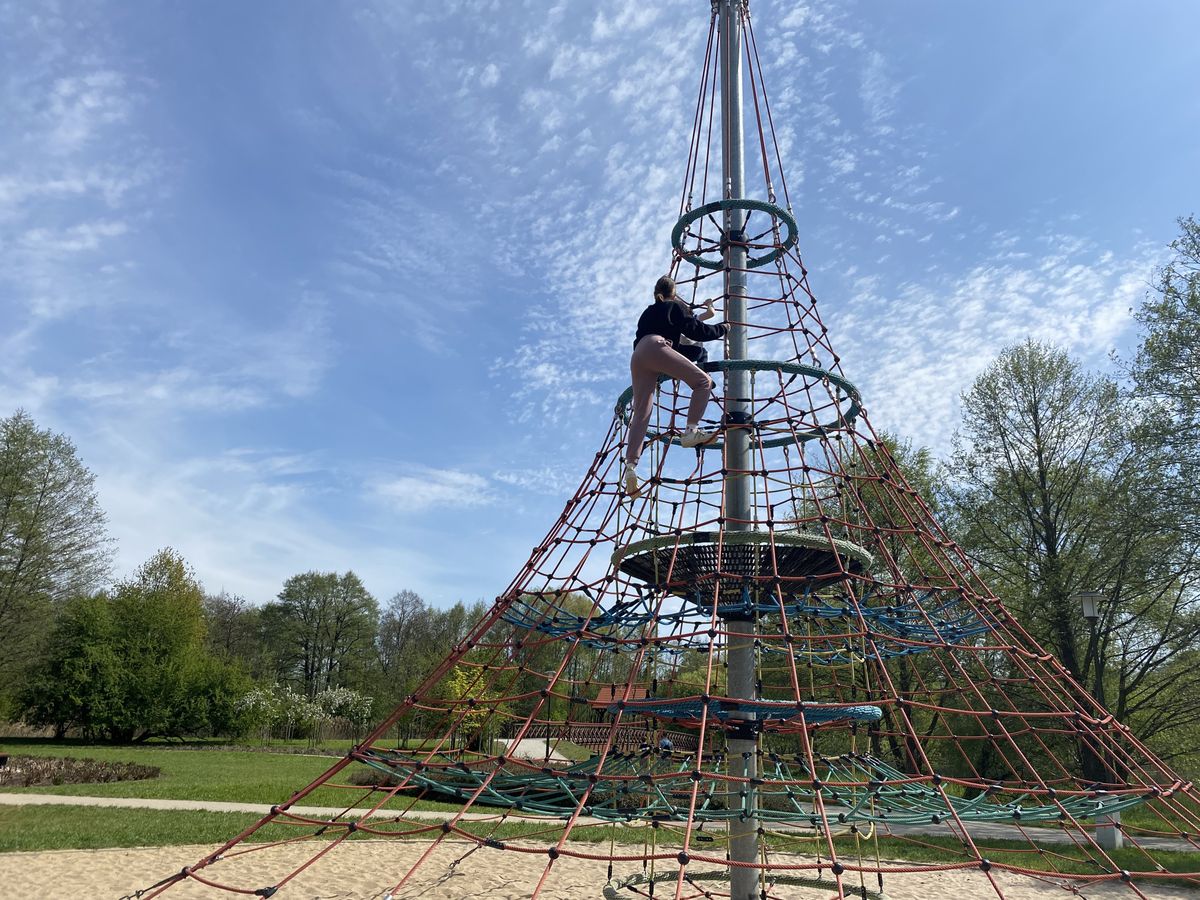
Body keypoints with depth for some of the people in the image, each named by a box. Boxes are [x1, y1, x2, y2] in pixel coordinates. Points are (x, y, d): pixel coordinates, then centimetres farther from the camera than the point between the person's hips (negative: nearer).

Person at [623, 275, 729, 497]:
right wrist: (722, 328, 27)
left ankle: (630, 467, -14)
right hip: (656, 348, -6)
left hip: (637, 356, 7)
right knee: (703, 381, -4)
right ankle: (691, 431, -22)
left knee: (641, 414, -1)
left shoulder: (648, 312, 36)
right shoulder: (675, 306, 18)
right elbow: (697, 331, 12)